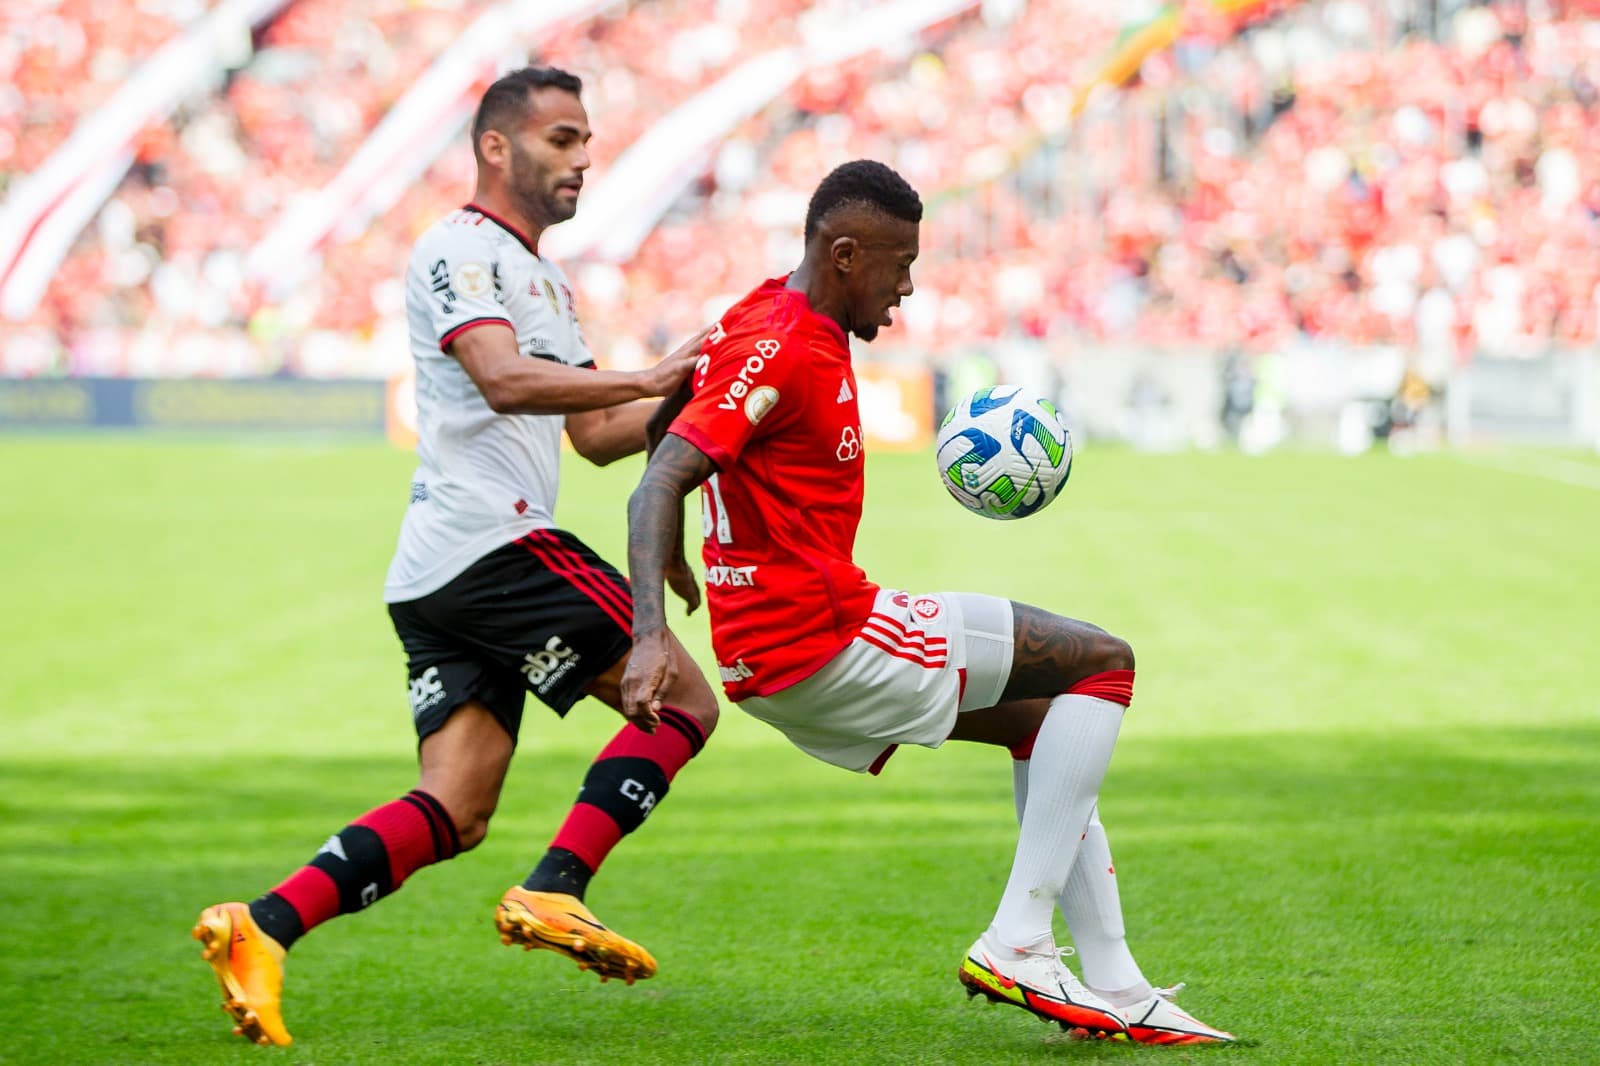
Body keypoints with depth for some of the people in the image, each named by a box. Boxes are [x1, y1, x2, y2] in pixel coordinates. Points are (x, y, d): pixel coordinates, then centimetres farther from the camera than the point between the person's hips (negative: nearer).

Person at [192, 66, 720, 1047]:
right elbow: (506, 381, -22)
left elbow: (596, 434, 26)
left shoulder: (545, 282, 27)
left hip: (438, 578, 10)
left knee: (453, 817, 1)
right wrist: (646, 380, -26)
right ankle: (552, 893, -13)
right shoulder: (461, 251, -5)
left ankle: (263, 929, -9)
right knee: (684, 702, -7)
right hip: (494, 544, -10)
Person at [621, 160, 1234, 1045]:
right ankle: (1016, 943, -10)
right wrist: (652, 634, -39)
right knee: (1103, 665, -4)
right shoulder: (782, 353, -18)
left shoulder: (776, 321, 12)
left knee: (1041, 713, 22)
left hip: (769, 652, 11)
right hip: (821, 640, -11)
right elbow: (659, 486, -27)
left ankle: (1114, 987, 17)